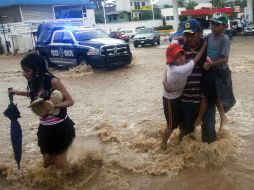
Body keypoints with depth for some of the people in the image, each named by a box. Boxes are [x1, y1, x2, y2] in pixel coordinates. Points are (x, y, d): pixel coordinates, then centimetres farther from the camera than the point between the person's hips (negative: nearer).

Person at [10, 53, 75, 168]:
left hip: (61, 128, -6)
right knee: (47, 163, 18)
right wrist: (18, 92, 17)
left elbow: (70, 101, -16)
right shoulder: (35, 83, 0)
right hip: (45, 129, 7)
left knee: (60, 165, 8)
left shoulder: (53, 81, -20)